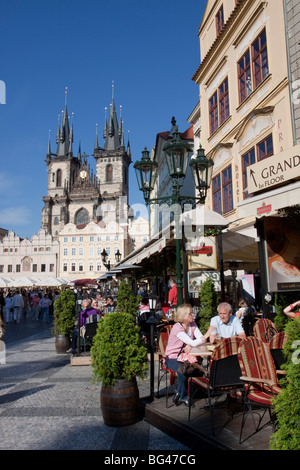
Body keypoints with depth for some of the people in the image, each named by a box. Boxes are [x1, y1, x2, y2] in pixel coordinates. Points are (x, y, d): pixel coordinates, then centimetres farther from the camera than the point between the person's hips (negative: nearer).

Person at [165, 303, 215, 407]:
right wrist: (207, 334, -32)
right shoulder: (177, 328, -20)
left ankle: (179, 394, -5)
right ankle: (183, 397, -8)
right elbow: (192, 343, -27)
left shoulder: (193, 324, 3)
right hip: (172, 358, -6)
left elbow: (201, 339, -7)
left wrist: (190, 346, -26)